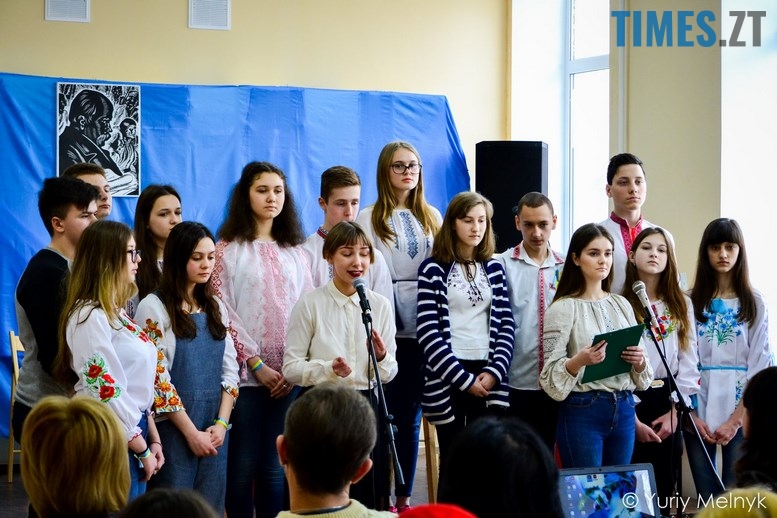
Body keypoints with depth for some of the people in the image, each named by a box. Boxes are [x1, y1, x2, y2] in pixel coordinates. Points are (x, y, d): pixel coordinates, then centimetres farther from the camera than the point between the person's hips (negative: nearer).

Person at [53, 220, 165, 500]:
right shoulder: (90, 316, -16)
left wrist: (153, 437, 8)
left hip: (133, 430, 9)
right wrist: (142, 449, -13)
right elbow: (106, 391, -20)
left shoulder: (116, 312, 13)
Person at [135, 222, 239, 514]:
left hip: (214, 431, 5)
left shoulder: (216, 307, 11)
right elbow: (156, 377, -12)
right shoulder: (154, 307, -8)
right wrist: (191, 432, -12)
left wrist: (221, 423, -3)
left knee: (211, 508, 9)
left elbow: (230, 369, 10)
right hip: (174, 430, -5)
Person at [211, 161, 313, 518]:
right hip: (246, 373, -3)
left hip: (288, 376, 3)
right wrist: (256, 363, -11)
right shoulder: (229, 249, 0)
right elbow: (223, 313, -6)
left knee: (275, 468, 5)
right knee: (243, 466, -2)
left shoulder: (293, 251, 13)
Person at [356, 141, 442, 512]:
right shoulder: (370, 219, 1)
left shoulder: (431, 217, 13)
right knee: (384, 413, -2)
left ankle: (404, 496, 16)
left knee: (411, 414, 9)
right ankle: (379, 496, 6)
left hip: (424, 327, 4)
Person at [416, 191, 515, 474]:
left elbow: (506, 324, 7)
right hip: (448, 378, -3)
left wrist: (494, 372, -8)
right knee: (452, 459, 2)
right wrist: (464, 379, -12)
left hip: (488, 377, 3)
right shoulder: (433, 269, -1)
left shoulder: (494, 268, 12)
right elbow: (428, 332, -8)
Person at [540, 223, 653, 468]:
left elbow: (641, 376, 14)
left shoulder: (622, 304, 11)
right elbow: (550, 375, -10)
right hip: (582, 411, -5)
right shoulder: (563, 308, -6)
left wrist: (639, 361, -7)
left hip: (624, 410, 5)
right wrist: (579, 361, -27)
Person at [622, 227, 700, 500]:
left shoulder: (682, 305, 7)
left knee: (665, 488, 8)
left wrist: (674, 411, -5)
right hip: (629, 404, -3)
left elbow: (688, 362, 3)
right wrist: (633, 418, -12)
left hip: (668, 406, 3)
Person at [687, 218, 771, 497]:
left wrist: (736, 419, -9)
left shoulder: (754, 302, 3)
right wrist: (691, 414, -6)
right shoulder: (690, 301, 6)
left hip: (741, 411, -1)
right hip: (697, 410, 1)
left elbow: (760, 363, -2)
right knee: (705, 497, 2)